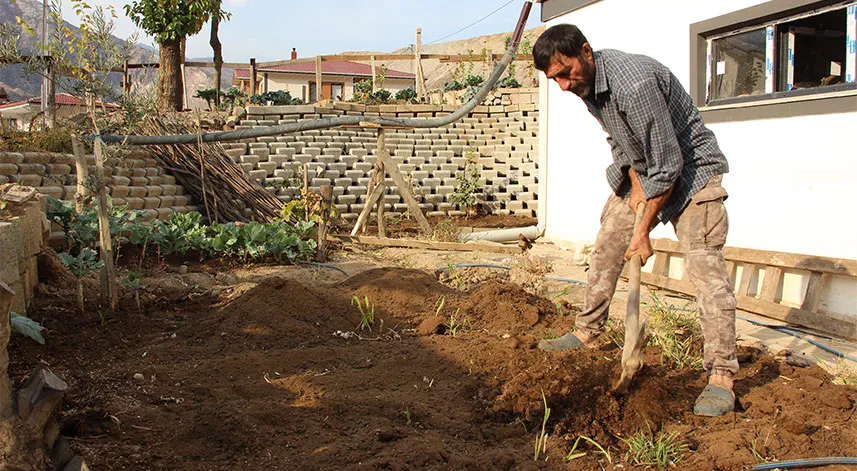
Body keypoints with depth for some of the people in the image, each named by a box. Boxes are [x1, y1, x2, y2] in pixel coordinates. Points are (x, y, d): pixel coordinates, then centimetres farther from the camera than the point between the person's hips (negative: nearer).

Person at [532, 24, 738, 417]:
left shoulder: (634, 84, -34)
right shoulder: (586, 82, -4)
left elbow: (669, 165, -29)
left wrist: (643, 232, -22)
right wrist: (634, 183, -5)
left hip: (689, 168, -8)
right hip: (641, 169, 9)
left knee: (704, 265, -16)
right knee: (606, 247, 8)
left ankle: (720, 375, -14)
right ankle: (588, 333, 22)